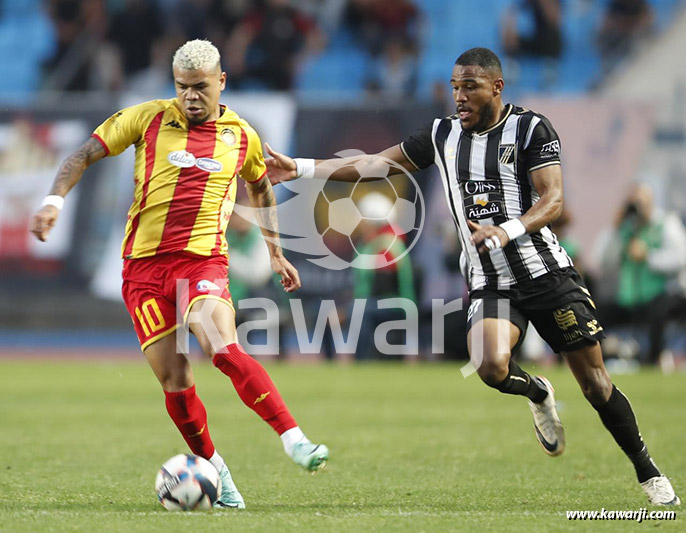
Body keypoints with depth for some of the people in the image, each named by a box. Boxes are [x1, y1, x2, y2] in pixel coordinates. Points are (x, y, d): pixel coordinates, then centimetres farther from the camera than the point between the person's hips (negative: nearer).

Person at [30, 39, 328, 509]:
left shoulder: (242, 136, 10)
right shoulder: (148, 118, 5)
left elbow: (260, 188, 30)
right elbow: (85, 154, 9)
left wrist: (276, 252, 33)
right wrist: (55, 200, -7)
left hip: (203, 261, -1)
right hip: (144, 264, 1)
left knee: (225, 351, -29)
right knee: (176, 384, -3)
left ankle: (294, 440, -33)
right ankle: (216, 471, 17)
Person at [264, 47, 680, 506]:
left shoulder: (531, 129, -4)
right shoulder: (443, 135, 10)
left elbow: (552, 200, -12)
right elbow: (377, 164, 13)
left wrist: (508, 230, -30)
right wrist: (302, 169, 8)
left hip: (548, 272, -3)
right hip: (490, 283, 3)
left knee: (594, 381, -3)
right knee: (492, 366, -26)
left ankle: (648, 472, 15)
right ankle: (538, 394, 10)